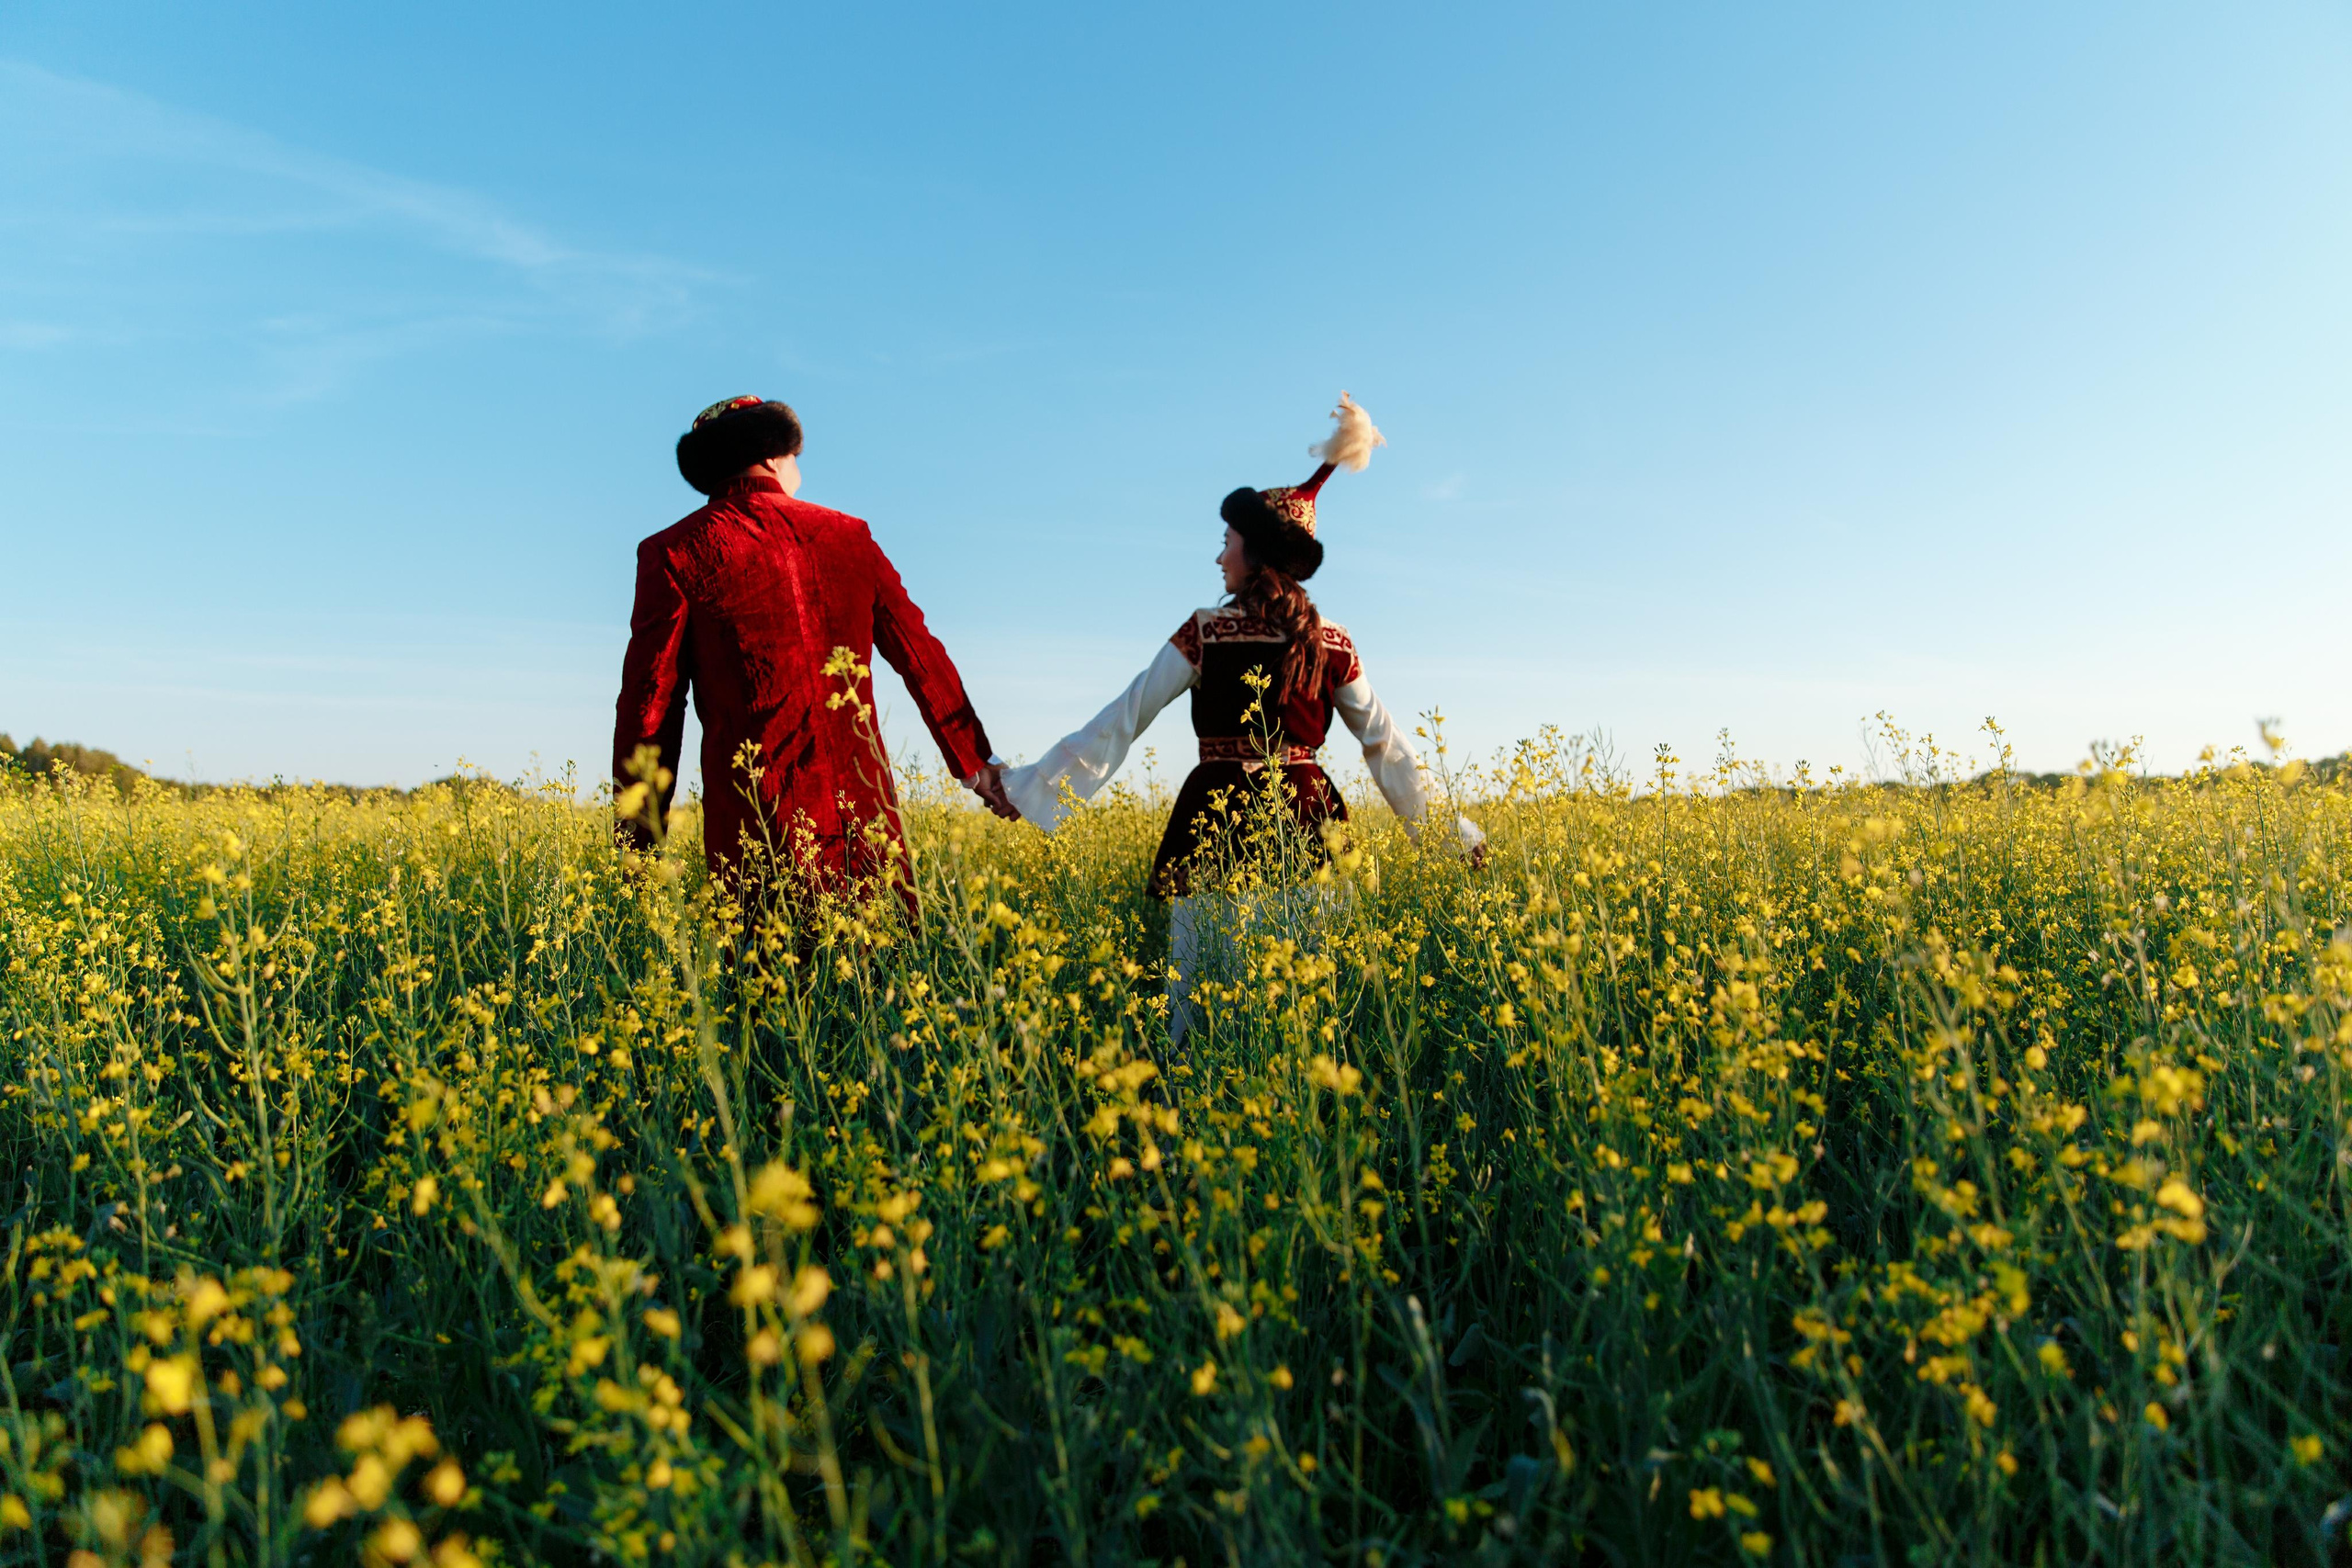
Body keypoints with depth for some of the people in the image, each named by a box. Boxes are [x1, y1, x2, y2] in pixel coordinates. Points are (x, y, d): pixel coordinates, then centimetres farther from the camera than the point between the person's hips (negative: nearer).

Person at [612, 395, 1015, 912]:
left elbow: (649, 700, 0)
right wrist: (976, 763, 27)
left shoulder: (676, 553, 3)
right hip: (864, 818, 2)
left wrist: (637, 838, 6)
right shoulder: (848, 535, 13)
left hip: (755, 830, -2)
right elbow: (922, 659, 17)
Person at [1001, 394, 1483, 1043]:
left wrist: (1026, 786, 5)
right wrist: (1451, 828, 21)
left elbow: (1119, 723, -1)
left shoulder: (1206, 632, -2)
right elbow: (1388, 748, 11)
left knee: (1197, 992, 4)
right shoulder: (1333, 645, 7)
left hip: (1219, 823, -3)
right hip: (1304, 822, 3)